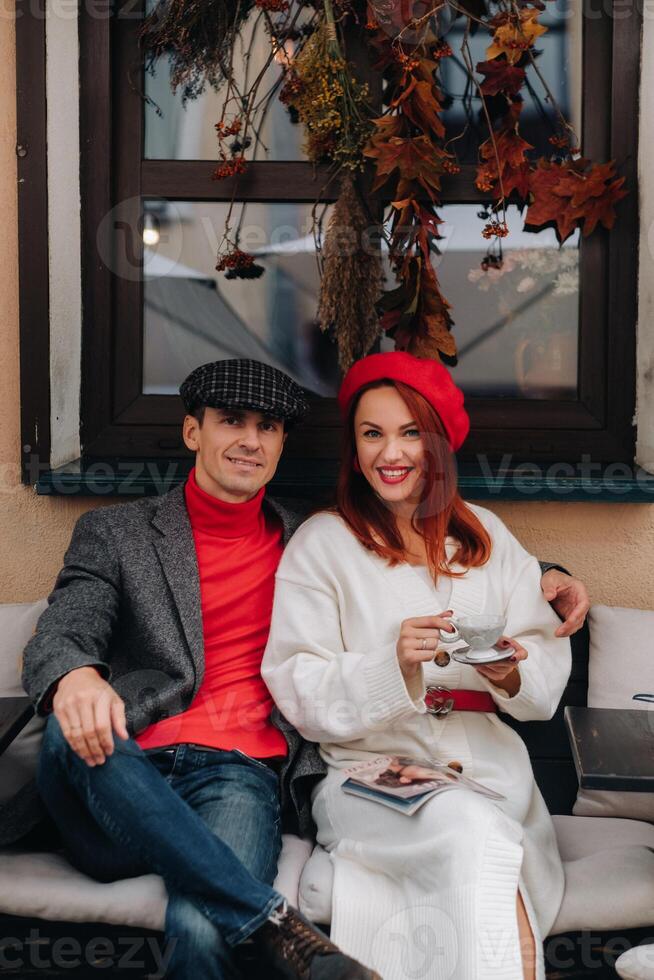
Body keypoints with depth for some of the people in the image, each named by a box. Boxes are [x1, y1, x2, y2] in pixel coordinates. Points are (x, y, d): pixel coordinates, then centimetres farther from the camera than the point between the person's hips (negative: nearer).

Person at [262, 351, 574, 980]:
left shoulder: (485, 535, 16)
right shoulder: (320, 544, 4)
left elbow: (550, 658, 11)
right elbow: (301, 693, -4)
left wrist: (513, 672, -12)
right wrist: (395, 665, -21)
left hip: (487, 763, 3)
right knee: (474, 834, -31)